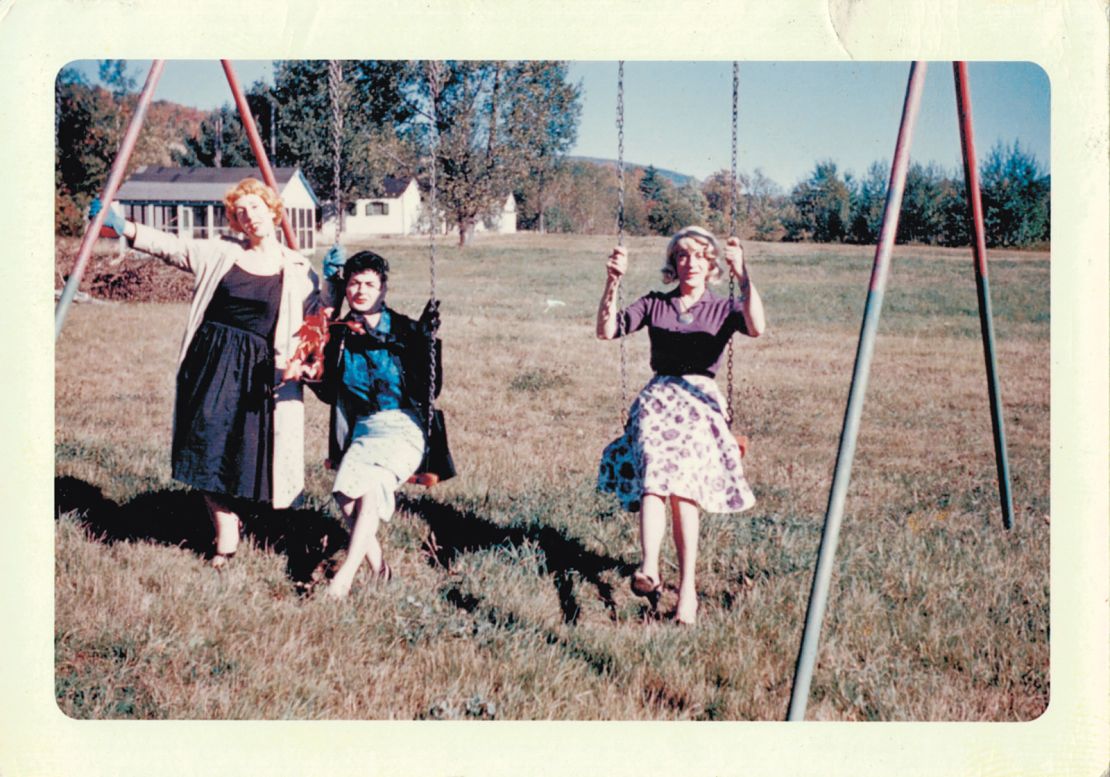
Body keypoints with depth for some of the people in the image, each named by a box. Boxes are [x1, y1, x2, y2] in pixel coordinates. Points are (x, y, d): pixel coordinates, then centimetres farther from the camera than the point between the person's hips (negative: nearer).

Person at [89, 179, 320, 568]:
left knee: (249, 454, -5)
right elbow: (169, 247, 9)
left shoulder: (298, 271, 3)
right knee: (209, 450, -2)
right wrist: (121, 225, 3)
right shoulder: (221, 253, 8)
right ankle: (226, 536, 10)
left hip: (257, 373, -2)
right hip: (211, 363, 2)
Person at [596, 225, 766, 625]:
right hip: (658, 396, 1)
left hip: (700, 400, -1)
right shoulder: (654, 304, 18)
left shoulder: (723, 308, 14)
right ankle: (649, 570, -44)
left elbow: (756, 327, -10)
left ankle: (687, 587, -23)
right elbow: (607, 330, 5)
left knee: (683, 486, -26)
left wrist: (742, 274, -21)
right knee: (654, 474, -29)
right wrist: (613, 282, -8)